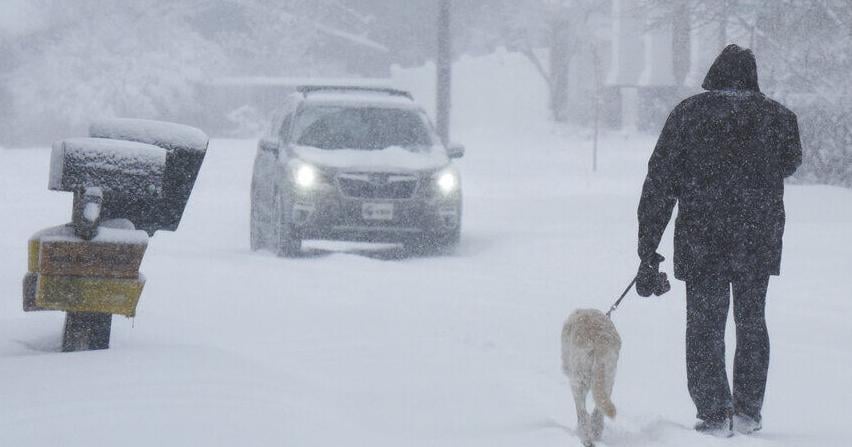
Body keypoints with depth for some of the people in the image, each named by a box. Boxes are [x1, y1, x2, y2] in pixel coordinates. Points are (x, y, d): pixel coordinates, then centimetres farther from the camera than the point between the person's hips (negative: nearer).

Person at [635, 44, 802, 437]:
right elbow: (790, 164, 20)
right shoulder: (778, 117, -1)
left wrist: (648, 250, -1)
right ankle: (748, 412, 20)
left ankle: (714, 415, 1)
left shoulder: (688, 114, -4)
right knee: (751, 323, 17)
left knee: (704, 327, 6)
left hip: (702, 241, -2)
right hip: (759, 242, 2)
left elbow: (658, 184, -5)